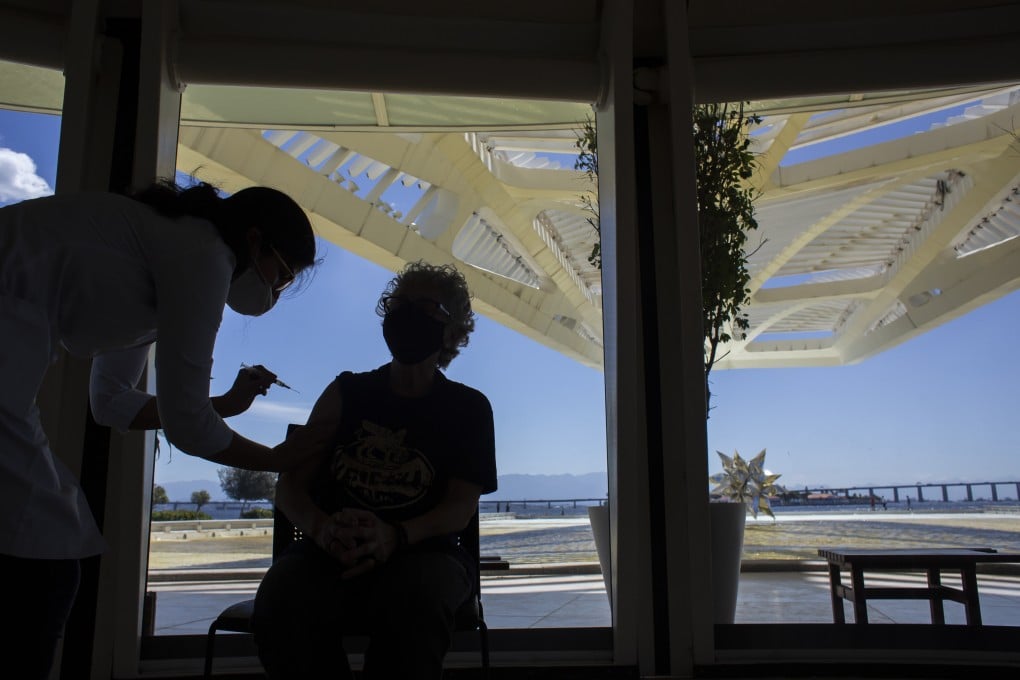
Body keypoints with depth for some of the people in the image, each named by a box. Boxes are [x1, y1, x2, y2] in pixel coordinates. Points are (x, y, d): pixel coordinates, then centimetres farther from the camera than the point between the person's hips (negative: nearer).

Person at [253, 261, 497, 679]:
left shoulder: (468, 408, 10)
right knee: (279, 606, -33)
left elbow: (460, 508, -2)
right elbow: (290, 486, 7)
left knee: (413, 605, -38)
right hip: (331, 552, 2)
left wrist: (394, 536, -25)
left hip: (421, 553, -1)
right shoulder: (347, 393, 14)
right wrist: (322, 529, -18)